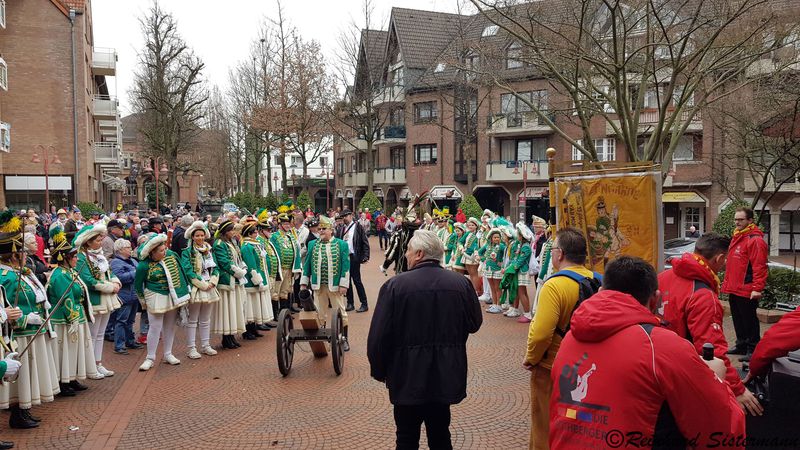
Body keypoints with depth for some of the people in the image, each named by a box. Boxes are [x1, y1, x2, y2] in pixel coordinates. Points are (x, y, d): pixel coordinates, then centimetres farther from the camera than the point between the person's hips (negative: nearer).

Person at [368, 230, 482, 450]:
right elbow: (474, 323, 7)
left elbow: (378, 335, -13)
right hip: (446, 376, 3)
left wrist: (379, 371, 2)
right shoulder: (461, 283, -6)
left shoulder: (395, 285, -16)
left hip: (408, 377, -3)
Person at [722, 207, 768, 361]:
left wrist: (757, 288, -23)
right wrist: (727, 282, 20)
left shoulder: (755, 240, -14)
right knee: (738, 319, 18)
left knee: (749, 320, 1)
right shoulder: (737, 237, 15)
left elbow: (759, 266, -20)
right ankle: (741, 345, 30)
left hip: (746, 290, -9)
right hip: (733, 289, 9)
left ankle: (753, 350, 10)